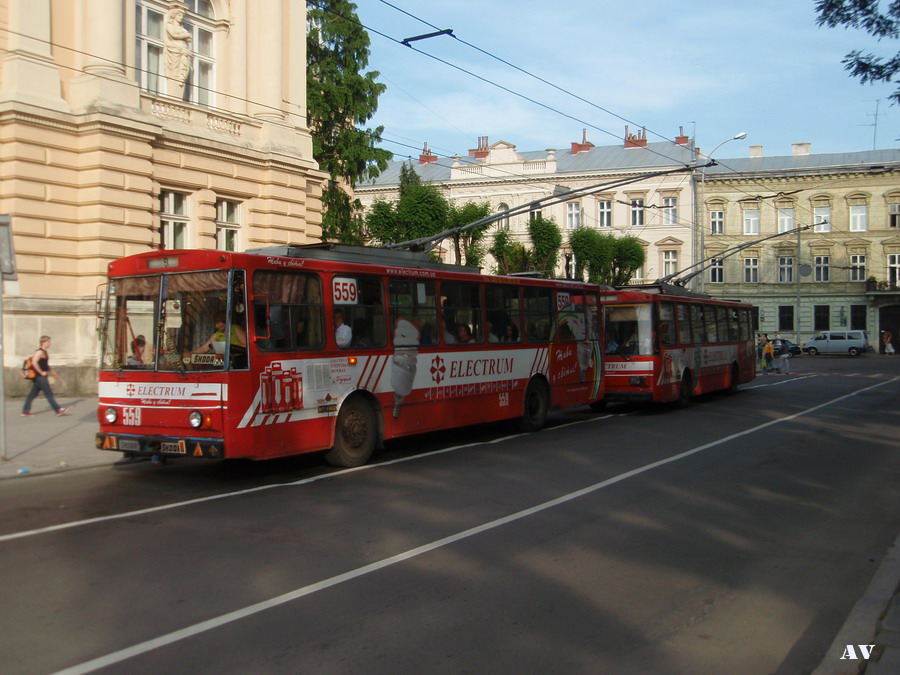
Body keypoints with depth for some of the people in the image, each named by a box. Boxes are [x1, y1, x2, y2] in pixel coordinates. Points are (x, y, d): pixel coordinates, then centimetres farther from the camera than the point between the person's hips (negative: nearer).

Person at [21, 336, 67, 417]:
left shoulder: (45, 352, 17)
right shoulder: (40, 352, -14)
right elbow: (34, 362, -27)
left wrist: (53, 372, 25)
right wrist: (41, 372, -22)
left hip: (40, 377, 10)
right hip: (40, 377, -10)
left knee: (33, 394, 11)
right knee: (48, 393, -5)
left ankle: (25, 411, 14)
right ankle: (58, 410, -2)